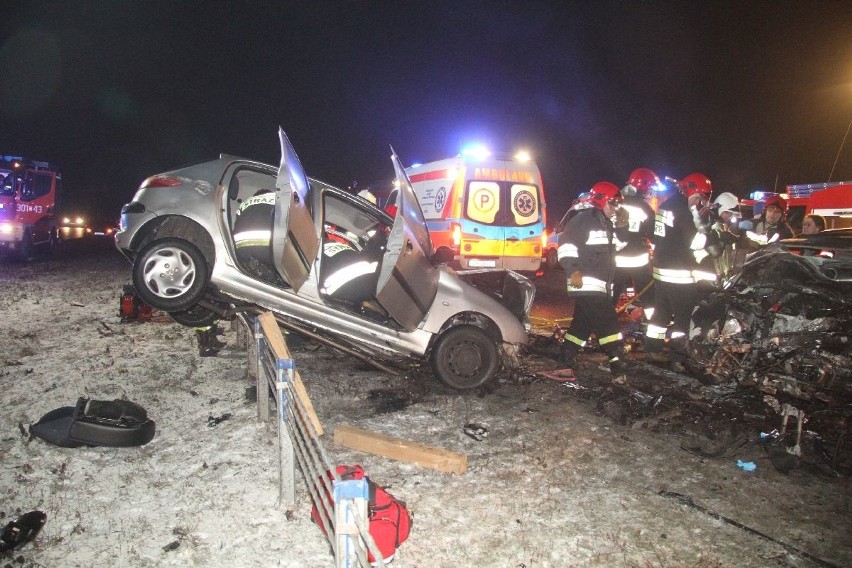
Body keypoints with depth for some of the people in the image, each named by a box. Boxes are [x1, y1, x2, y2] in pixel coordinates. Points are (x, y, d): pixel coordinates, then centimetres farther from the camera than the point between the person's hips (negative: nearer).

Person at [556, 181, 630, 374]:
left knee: (584, 321, 13)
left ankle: (567, 354, 21)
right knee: (607, 321, -13)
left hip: (601, 284, 10)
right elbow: (566, 243, -17)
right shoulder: (583, 220, -9)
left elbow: (616, 246, 33)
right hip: (586, 283, -10)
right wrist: (573, 270, -23)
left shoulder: (608, 225, 21)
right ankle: (617, 358, -10)